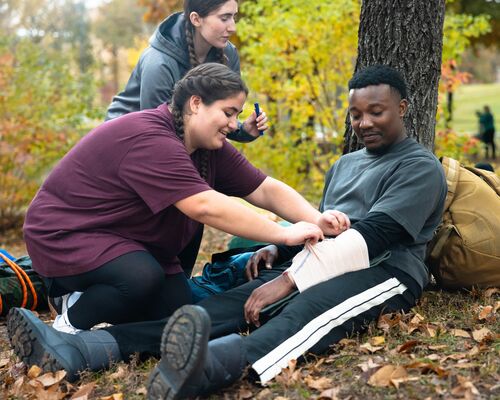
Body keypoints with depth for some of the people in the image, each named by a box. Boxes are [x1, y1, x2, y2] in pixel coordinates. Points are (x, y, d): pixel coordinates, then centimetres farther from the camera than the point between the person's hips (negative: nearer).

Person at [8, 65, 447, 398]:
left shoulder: (420, 167, -2)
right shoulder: (345, 164, 25)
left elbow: (373, 235, -16)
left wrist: (290, 280, -25)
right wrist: (278, 249, 6)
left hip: (385, 271, -6)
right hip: (321, 267, 7)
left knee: (308, 308, -40)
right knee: (232, 302, -19)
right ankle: (79, 350, -37)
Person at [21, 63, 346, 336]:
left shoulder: (211, 148, -1)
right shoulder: (149, 140, -30)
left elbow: (265, 189, -3)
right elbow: (205, 206, -38)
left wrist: (316, 220, -21)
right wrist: (284, 235, -35)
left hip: (130, 240, 9)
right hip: (66, 234, -9)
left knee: (178, 308, -3)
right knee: (141, 278, -33)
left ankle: (89, 292, 16)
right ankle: (70, 326, -7)